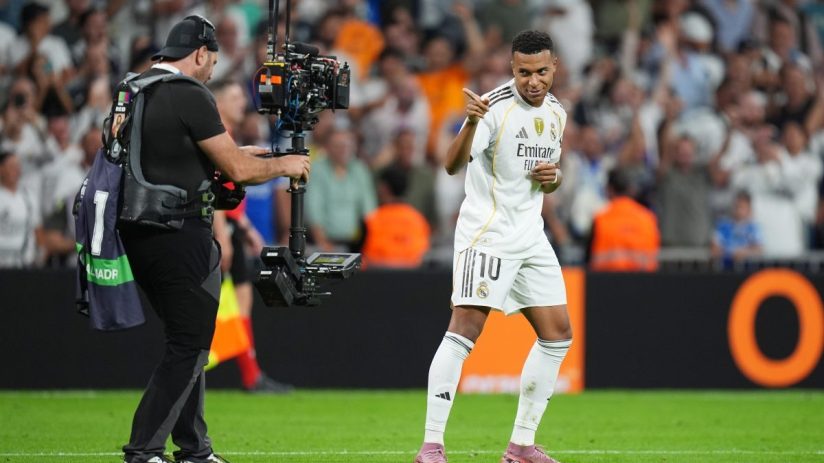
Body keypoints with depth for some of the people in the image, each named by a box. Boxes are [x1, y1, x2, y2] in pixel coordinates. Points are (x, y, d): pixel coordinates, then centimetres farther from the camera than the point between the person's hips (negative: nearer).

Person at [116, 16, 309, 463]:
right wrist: (283, 165, 7)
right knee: (189, 348, -2)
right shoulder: (190, 96, -13)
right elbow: (237, 170, -10)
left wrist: (235, 154, 30)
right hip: (180, 237, -9)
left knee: (185, 343, 18)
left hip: (137, 235, 9)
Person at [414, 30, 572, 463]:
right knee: (464, 329, -18)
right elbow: (453, 164, -29)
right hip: (486, 232, -8)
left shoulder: (556, 113, 9)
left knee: (557, 335, 6)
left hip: (530, 234, 8)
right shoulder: (495, 107, -15)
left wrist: (553, 177, -1)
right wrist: (471, 123, -47)